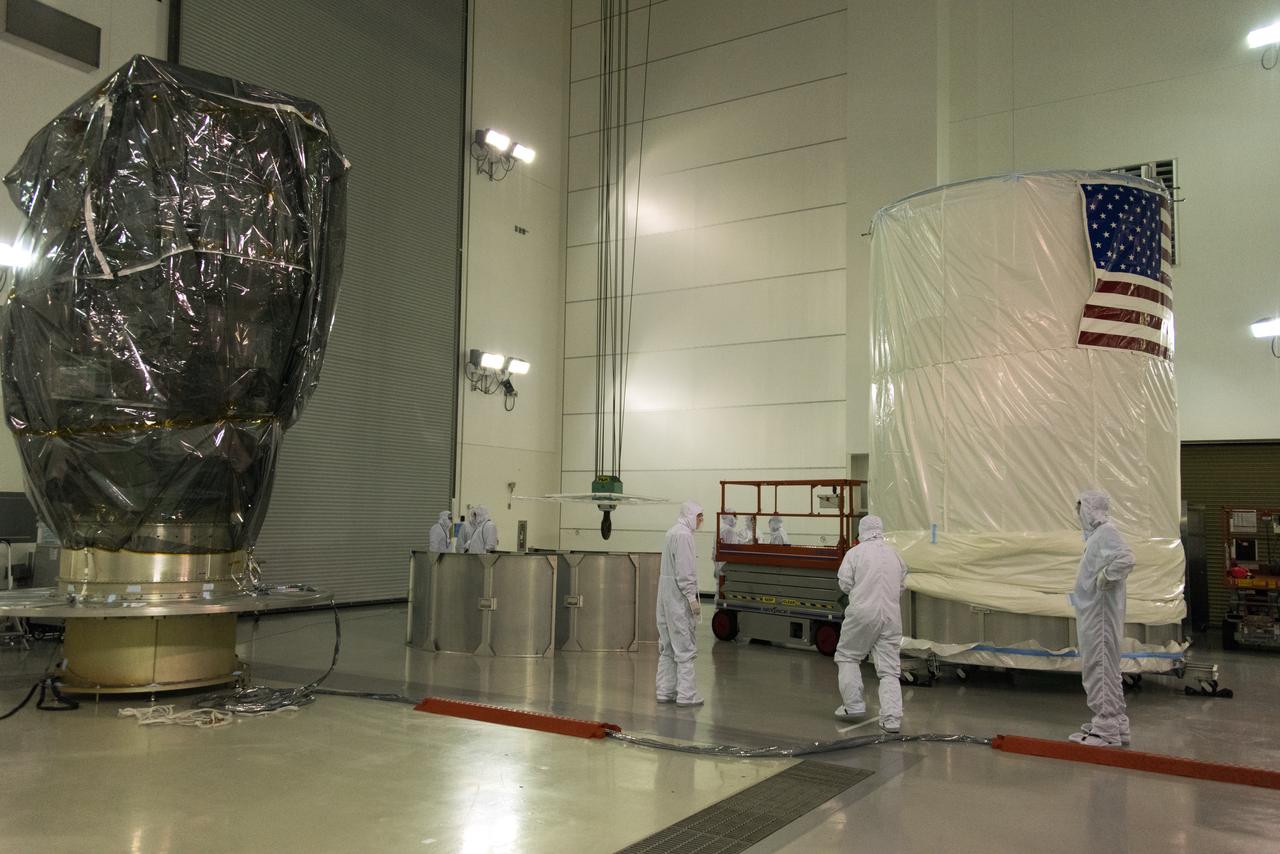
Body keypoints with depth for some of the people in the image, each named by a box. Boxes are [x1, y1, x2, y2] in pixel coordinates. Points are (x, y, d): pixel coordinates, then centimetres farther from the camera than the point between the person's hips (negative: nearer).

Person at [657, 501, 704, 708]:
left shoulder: (673, 532, 16)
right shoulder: (683, 535, -15)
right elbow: (684, 570, -19)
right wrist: (692, 597, -18)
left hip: (667, 596, 10)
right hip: (678, 596, -10)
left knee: (667, 647, 12)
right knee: (685, 647, -4)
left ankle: (665, 691, 17)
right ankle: (686, 694, -1)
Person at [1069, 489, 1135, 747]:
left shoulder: (1106, 532, -16)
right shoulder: (1096, 533, 15)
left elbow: (1126, 559, -31)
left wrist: (1104, 578, -21)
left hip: (1100, 616, -10)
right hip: (1092, 613, 10)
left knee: (1101, 668, -6)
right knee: (1102, 668, 17)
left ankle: (1106, 730, 0)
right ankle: (1114, 723, 27)